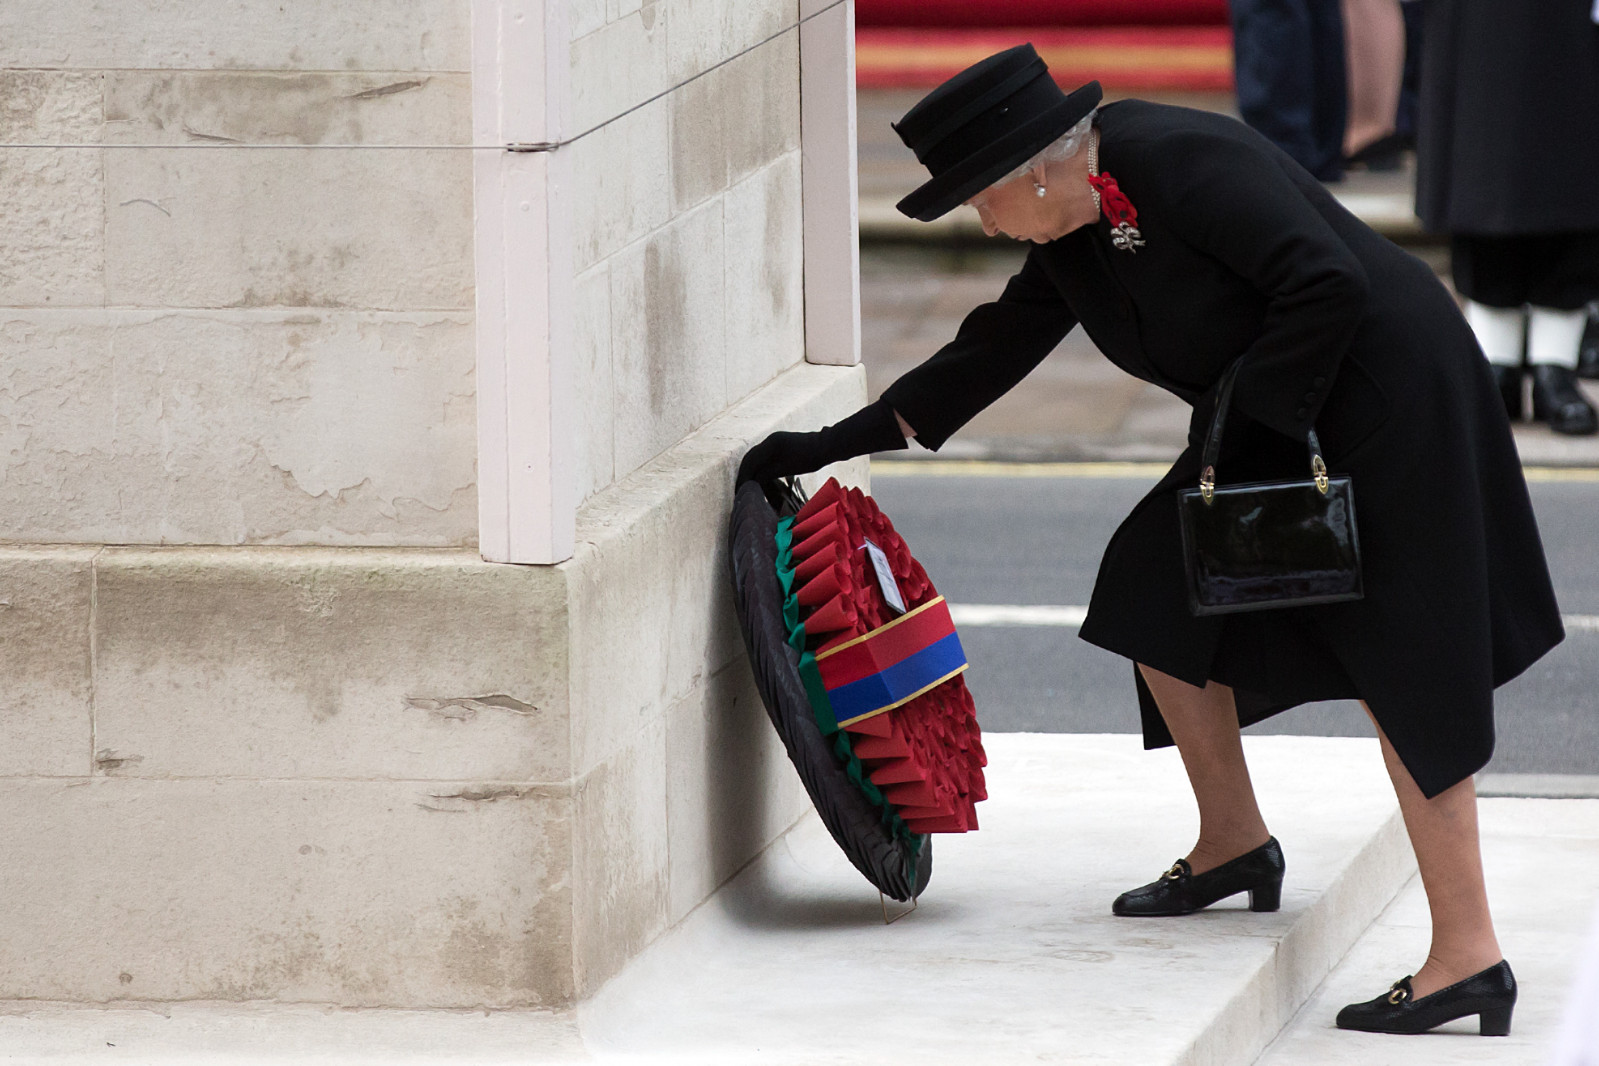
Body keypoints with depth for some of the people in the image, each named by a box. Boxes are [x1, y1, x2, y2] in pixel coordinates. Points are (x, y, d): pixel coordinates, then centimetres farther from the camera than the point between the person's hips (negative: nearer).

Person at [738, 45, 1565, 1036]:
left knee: (1408, 677, -10)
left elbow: (1329, 285, -26)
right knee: (1157, 593, 13)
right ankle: (1234, 842, 29)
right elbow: (996, 349, 15)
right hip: (1274, 417, 9)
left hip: (1390, 398, -9)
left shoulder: (1182, 163, -23)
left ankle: (1469, 956, -9)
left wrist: (1238, 417, -19)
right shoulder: (1073, 233, 5)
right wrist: (839, 443, 14)